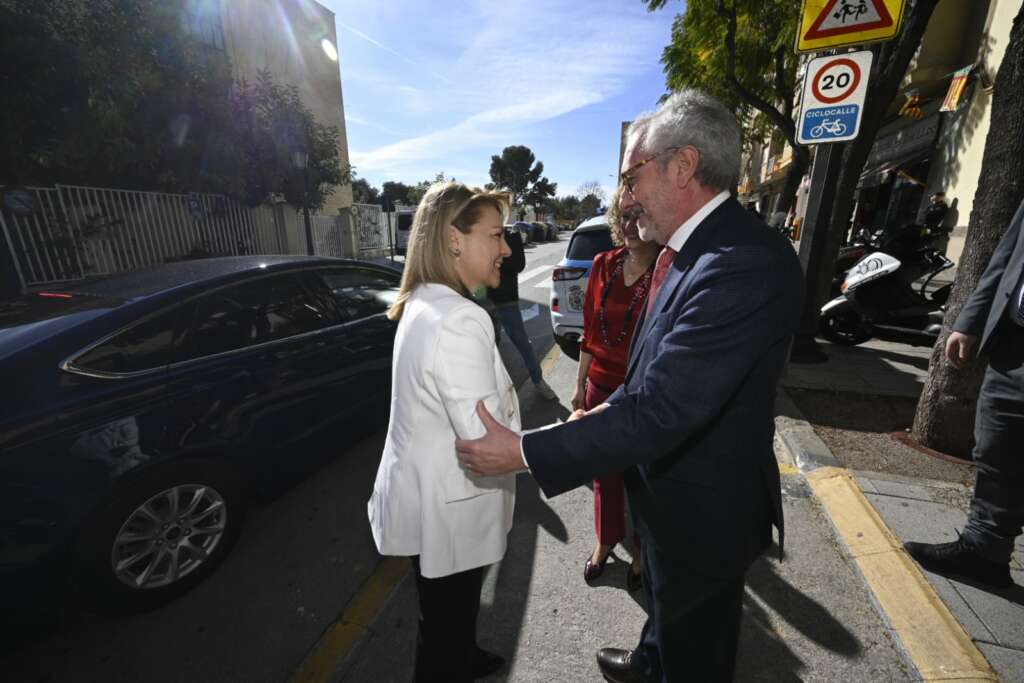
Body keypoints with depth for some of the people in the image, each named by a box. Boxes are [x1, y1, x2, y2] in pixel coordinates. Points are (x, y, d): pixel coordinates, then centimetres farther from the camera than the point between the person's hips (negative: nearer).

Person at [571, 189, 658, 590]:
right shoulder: (604, 265, 0)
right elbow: (590, 332, 6)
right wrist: (580, 386, 8)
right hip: (601, 388, 4)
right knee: (604, 473, 20)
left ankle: (641, 552, 44)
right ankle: (606, 542, 47)